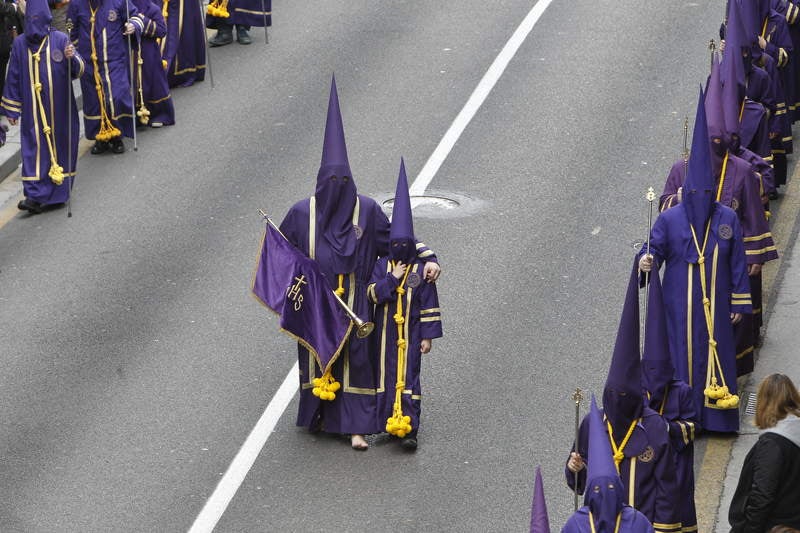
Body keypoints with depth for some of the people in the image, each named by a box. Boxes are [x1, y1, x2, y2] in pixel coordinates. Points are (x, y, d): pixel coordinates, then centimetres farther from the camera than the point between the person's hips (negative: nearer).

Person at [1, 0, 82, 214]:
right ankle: (35, 196, -10)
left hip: (59, 107, -1)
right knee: (34, 147, -6)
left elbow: (78, 70, -5)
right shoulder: (20, 44, 2)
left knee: (59, 145, 7)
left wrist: (72, 58, -27)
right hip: (33, 110, 1)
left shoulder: (60, 40, -3)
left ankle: (60, 189, 21)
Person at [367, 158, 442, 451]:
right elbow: (373, 293, -5)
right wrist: (392, 278, -17)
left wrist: (428, 335, -4)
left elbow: (429, 304, -2)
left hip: (410, 333, -3)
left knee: (408, 377, -7)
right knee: (385, 376, 8)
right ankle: (389, 422, 18)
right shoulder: (382, 265, 4)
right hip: (385, 333, 3)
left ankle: (409, 429, -11)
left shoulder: (421, 269, -4)